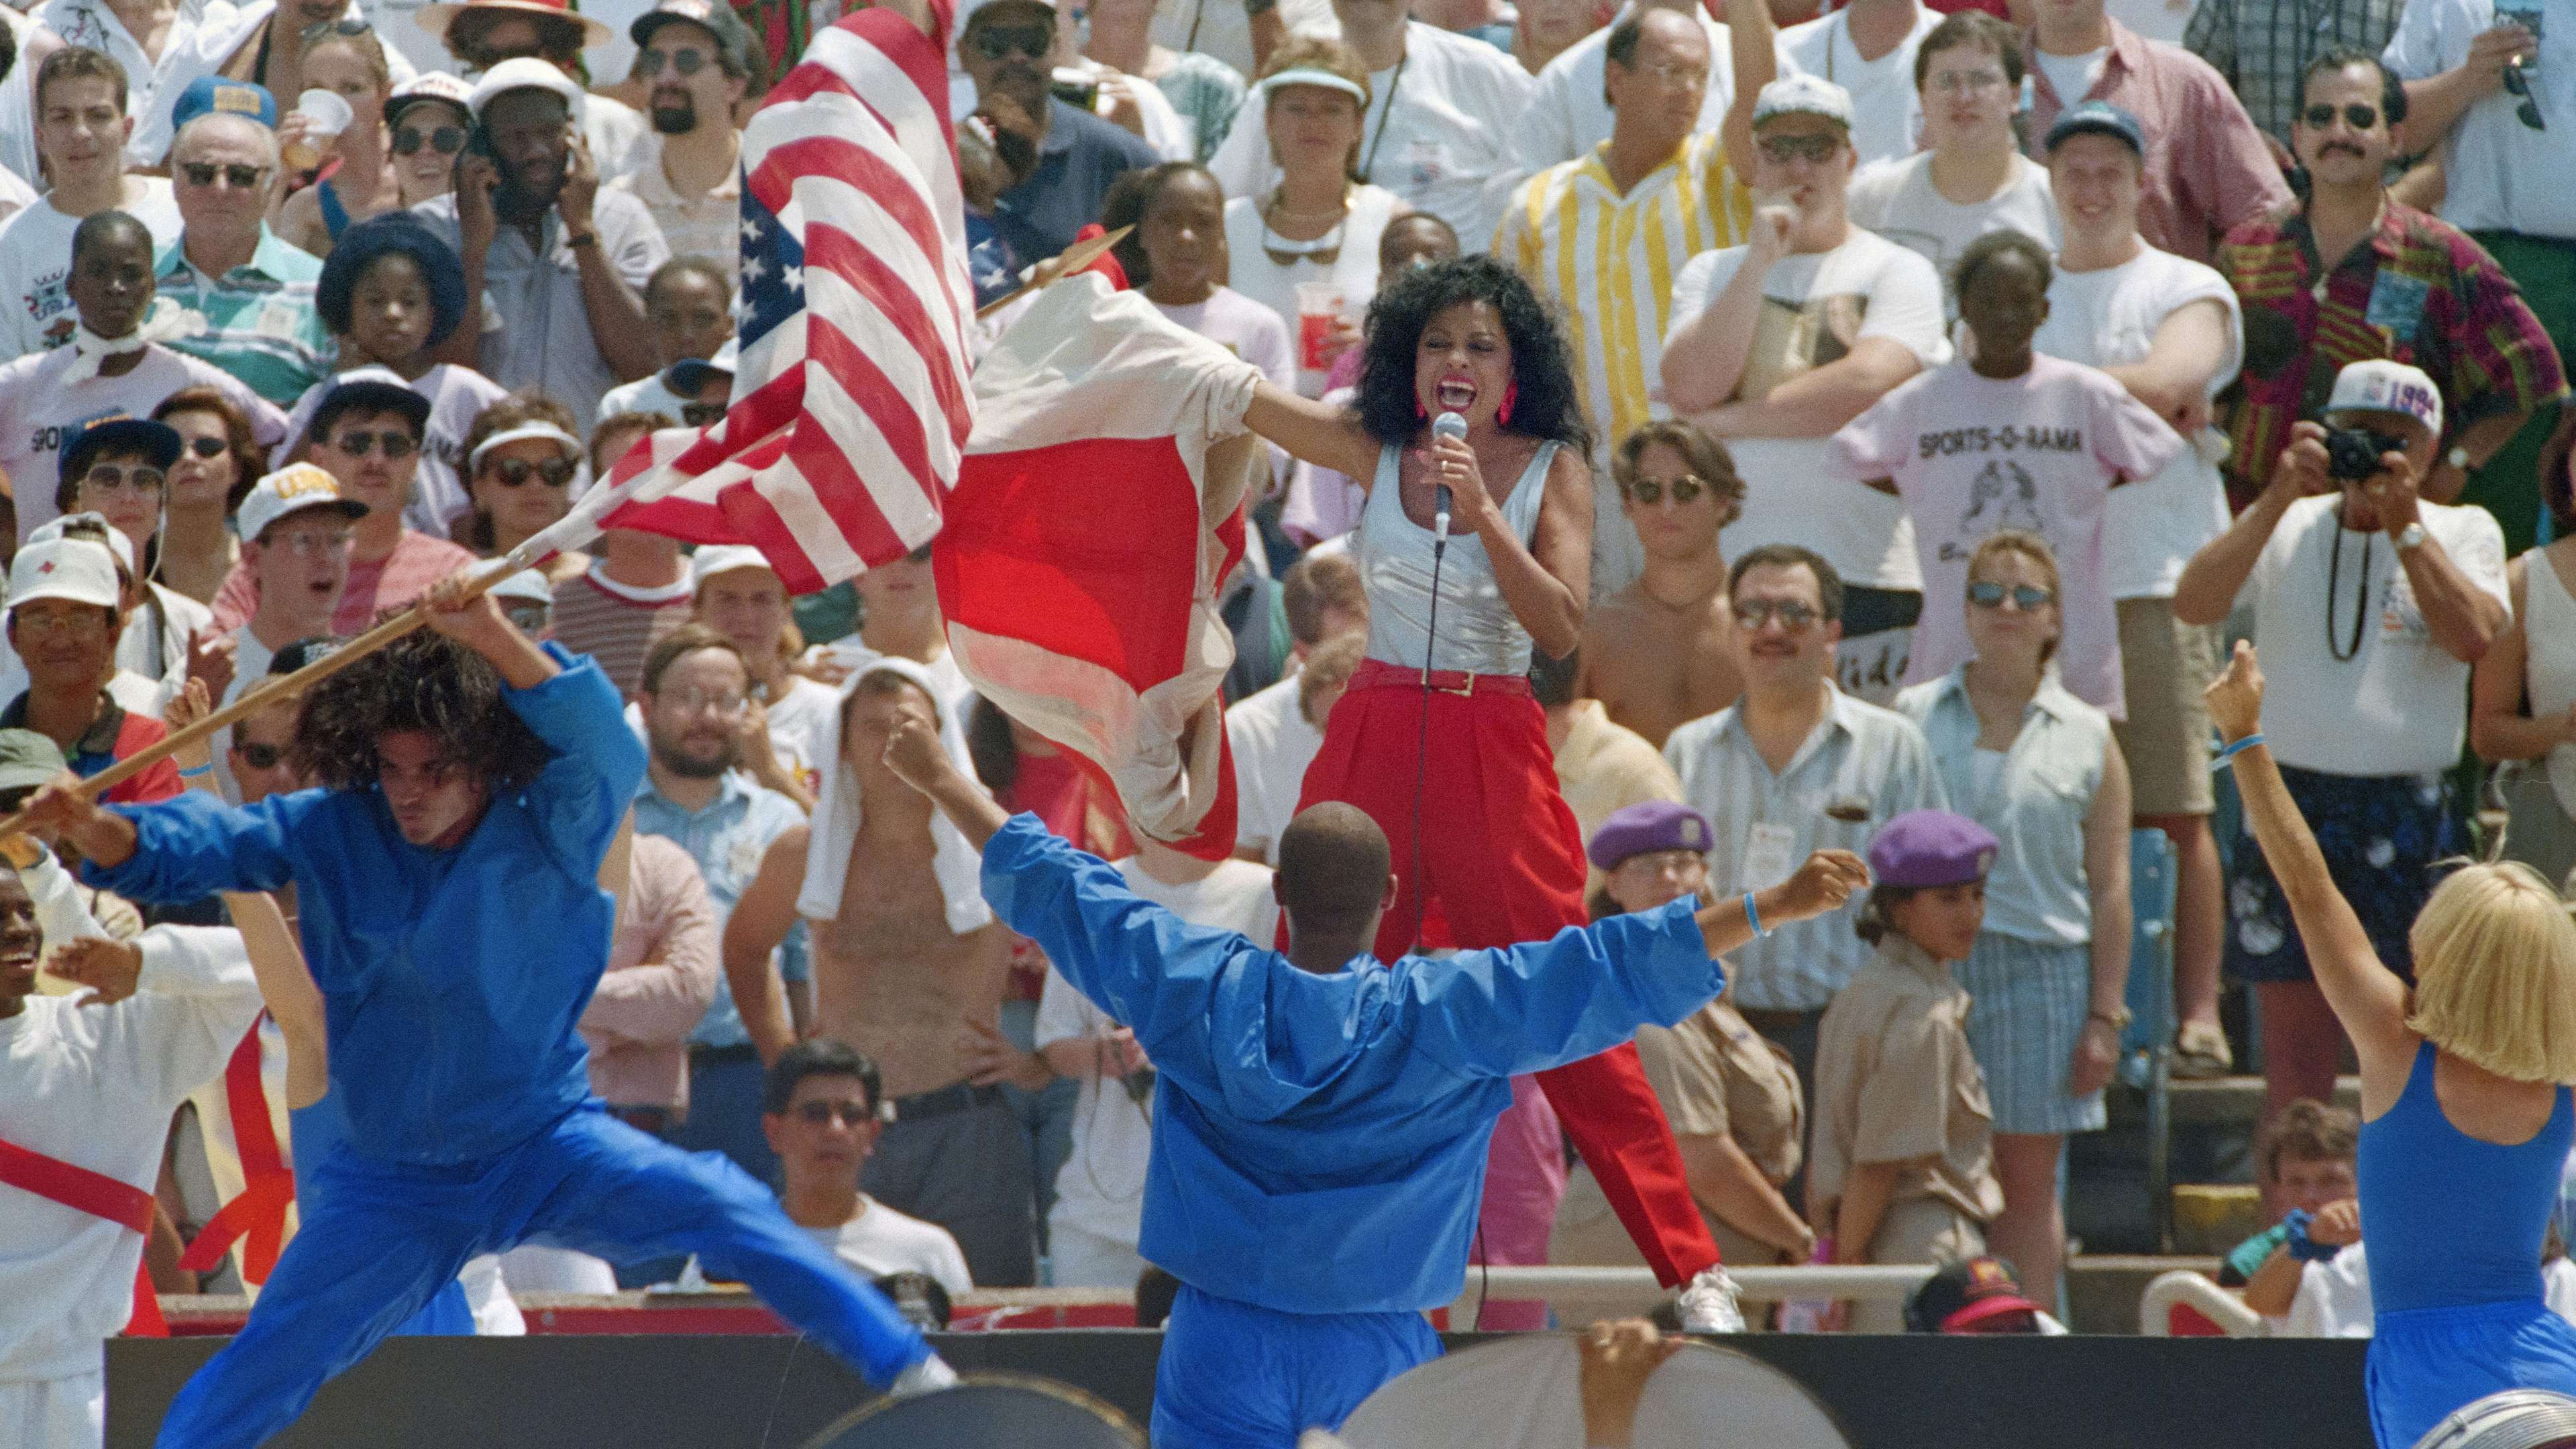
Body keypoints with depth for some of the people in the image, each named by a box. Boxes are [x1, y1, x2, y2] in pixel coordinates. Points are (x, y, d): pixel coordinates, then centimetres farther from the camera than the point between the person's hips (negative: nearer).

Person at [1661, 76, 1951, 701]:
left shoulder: (1897, 272, 7)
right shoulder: (1712, 274, 16)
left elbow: (1867, 385, -11)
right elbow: (1691, 388, -1)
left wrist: (1734, 419, -4)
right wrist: (1760, 262, -4)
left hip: (1867, 576, -2)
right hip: (1731, 572, 2)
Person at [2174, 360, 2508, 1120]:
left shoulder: (2462, 532, 7)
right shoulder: (2286, 528, 9)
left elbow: (2472, 635, -12)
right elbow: (2193, 604, -9)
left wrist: (2404, 524, -16)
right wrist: (2280, 498, -15)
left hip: (2409, 814, -1)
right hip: (2293, 799, 1)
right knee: (2296, 1043, 3)